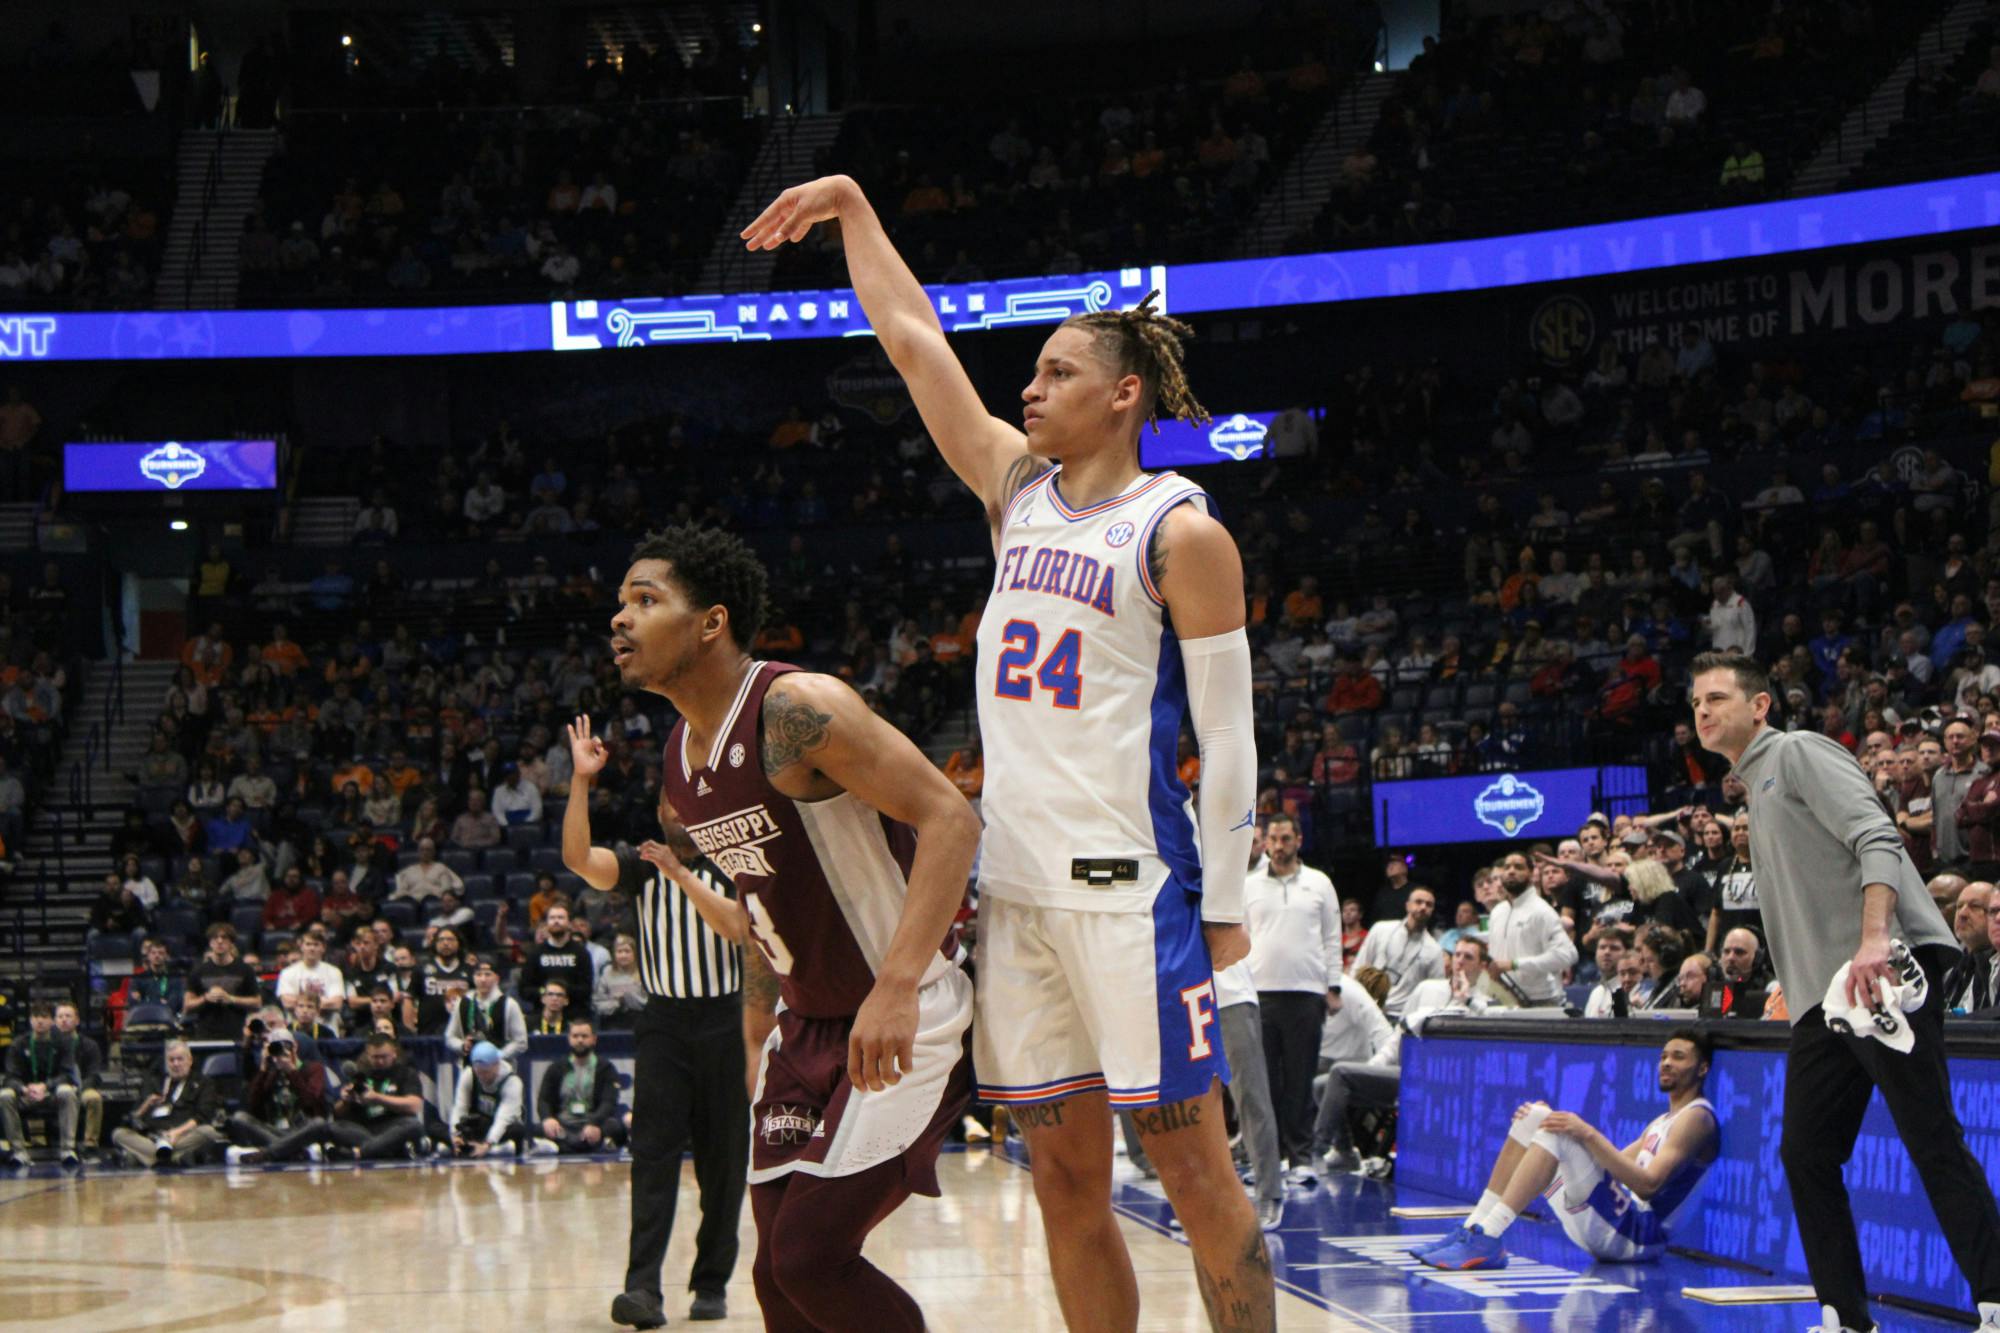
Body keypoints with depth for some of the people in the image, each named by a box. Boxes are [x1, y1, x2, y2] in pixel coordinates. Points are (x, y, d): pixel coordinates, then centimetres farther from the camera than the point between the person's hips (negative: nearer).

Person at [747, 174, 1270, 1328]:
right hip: (1018, 885, 7)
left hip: (1131, 888, -7)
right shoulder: (1019, 491, 12)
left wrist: (1226, 907, -10)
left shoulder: (1180, 534, -6)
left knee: (1195, 1170, -4)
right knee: (1066, 1180, 8)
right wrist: (851, 207, 19)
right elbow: (915, 339, 19)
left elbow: (1228, 732, -8)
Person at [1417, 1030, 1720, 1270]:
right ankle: (1475, 1229, -5)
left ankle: (1487, 1238, -31)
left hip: (1638, 1236, -9)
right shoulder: (1662, 1122, 25)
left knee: (1557, 1133, -24)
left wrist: (1588, 1134, -23)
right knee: (1534, 1117, 6)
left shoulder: (1696, 1118, -5)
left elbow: (1647, 1184, -19)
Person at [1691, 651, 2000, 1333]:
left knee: (1933, 1141, -13)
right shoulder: (1755, 789, 27)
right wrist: (1800, 996, 18)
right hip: (1821, 995, 10)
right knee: (1804, 1154, 5)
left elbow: (1876, 838, -13)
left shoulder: (1800, 752, 1)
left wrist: (1873, 940, -27)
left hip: (1885, 971, -10)